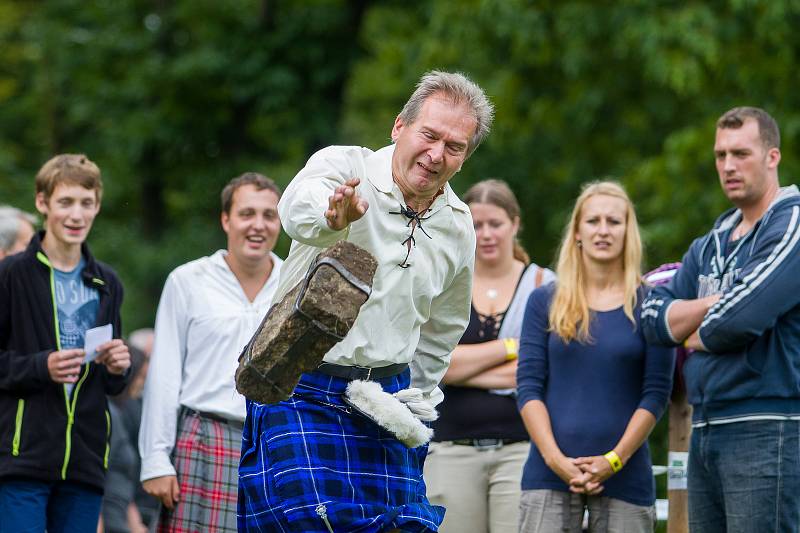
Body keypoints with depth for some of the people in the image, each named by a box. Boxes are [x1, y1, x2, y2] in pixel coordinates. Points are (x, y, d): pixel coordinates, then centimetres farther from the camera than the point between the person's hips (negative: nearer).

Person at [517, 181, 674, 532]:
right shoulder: (544, 302, 9)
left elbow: (656, 392, 0)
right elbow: (528, 387, 4)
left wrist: (614, 460, -10)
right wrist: (555, 458, -9)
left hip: (625, 477, -1)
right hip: (549, 475, 1)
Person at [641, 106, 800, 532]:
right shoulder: (711, 244, 20)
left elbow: (742, 318, -18)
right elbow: (654, 318, 10)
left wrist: (696, 337, 2)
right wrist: (720, 304, -6)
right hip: (706, 431, 8)